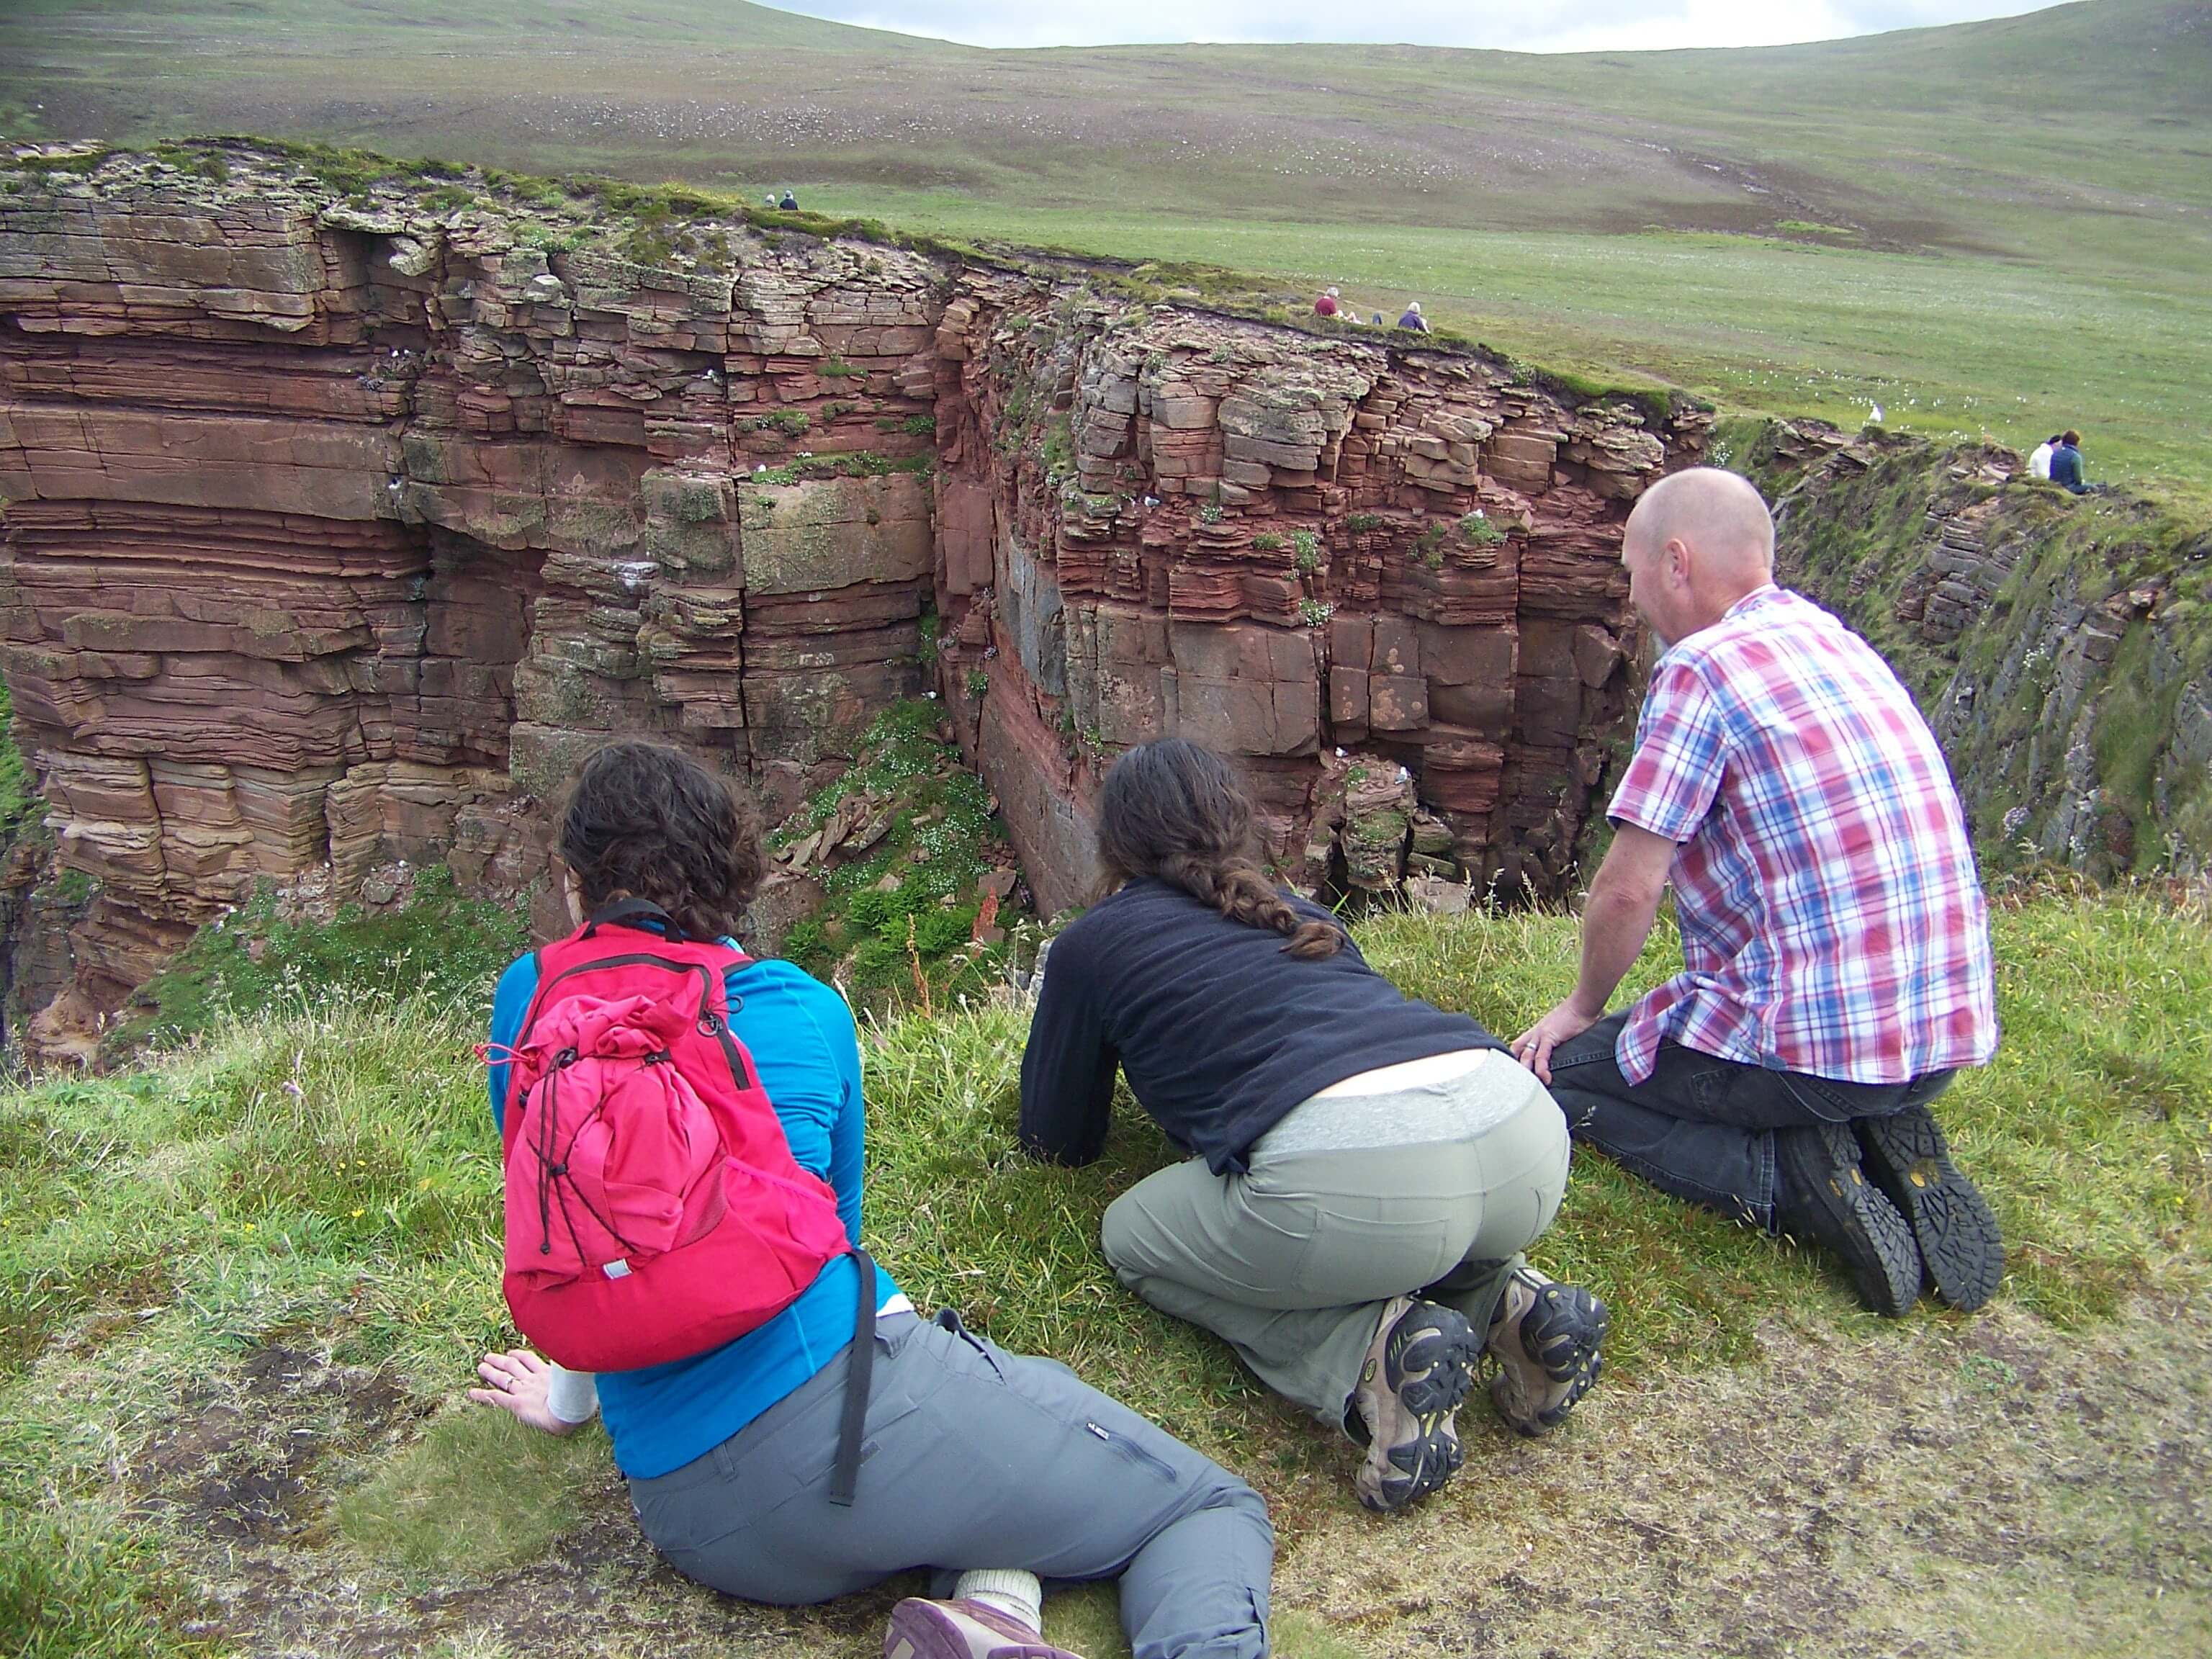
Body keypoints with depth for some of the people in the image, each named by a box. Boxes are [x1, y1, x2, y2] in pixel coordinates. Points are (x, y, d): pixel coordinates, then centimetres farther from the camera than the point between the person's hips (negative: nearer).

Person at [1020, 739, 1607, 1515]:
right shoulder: (1297, 912, 31)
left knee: (1131, 1237, 19)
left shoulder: (1092, 942, 19)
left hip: (1346, 1168, -6)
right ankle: (1506, 1300, 10)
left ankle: (1374, 1350, -1)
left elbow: (1059, 1141, 31)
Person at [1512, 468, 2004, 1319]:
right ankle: (1884, 1144, 8)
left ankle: (1791, 1179, -7)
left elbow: (1628, 889, -12)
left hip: (1819, 1040, -8)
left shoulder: (1701, 668, -13)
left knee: (1559, 1071, 11)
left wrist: (1584, 1007, 6)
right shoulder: (1840, 642, 13)